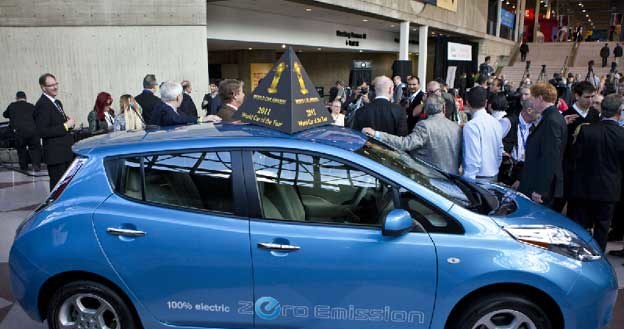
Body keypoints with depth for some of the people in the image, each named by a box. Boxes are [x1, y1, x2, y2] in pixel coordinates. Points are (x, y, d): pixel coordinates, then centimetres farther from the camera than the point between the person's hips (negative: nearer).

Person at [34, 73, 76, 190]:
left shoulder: (57, 102, 16)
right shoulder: (42, 105, -14)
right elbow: (42, 131, -21)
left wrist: (70, 122, 2)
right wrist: (65, 126, -19)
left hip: (67, 151, 9)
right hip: (56, 154, -9)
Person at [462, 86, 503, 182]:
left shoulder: (471, 125, -17)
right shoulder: (496, 122, 7)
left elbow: (473, 159, -22)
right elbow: (500, 153, 14)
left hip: (479, 178, -8)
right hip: (494, 177, 8)